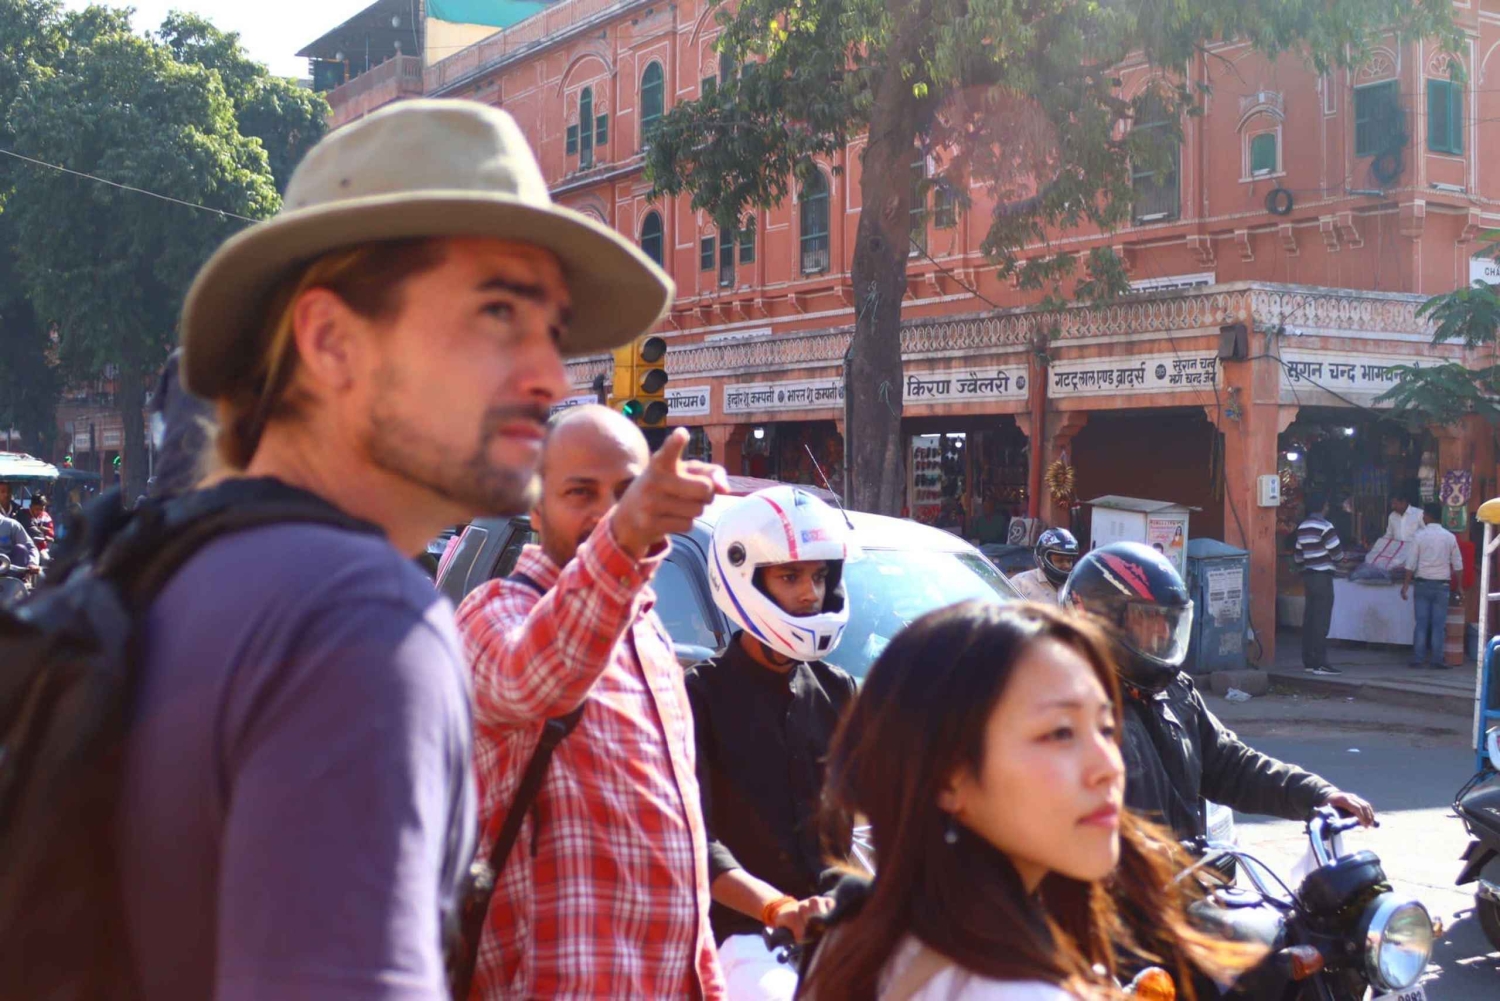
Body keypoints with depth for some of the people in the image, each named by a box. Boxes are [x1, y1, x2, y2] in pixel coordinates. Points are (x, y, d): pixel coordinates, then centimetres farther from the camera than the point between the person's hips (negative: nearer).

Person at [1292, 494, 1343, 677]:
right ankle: (1320, 663, -10)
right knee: (1321, 620, -8)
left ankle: (1308, 661, 12)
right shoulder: (1325, 526, -13)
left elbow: (1297, 556, 17)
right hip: (1323, 577, -8)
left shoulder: (1302, 527, 12)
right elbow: (1337, 553, -12)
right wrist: (1340, 552, 10)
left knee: (1309, 619, 10)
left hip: (1308, 576, 8)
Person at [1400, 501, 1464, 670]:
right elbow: (1458, 564, 5)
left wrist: (1406, 585, 1)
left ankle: (1418, 659, 2)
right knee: (1439, 624, 3)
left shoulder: (1419, 536, -5)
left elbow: (1411, 564, -6)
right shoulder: (1450, 537, 1)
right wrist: (1459, 587, 12)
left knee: (1421, 623, 3)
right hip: (1442, 585, 1)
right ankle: (1436, 660, 1)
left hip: (1422, 583, -1)